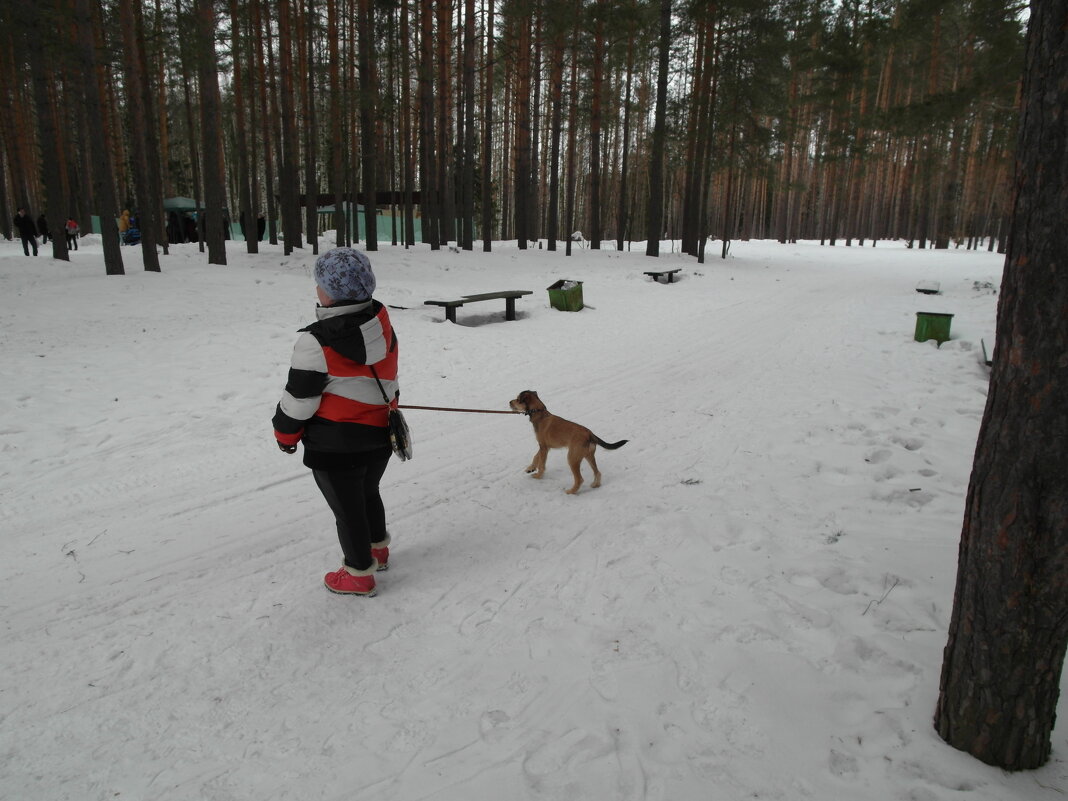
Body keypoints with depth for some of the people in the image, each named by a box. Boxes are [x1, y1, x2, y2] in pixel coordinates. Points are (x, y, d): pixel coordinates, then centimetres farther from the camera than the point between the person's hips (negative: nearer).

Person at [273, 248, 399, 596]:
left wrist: (285, 434, 1)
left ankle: (359, 574, 26)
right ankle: (377, 548, 47)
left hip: (336, 445, -7)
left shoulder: (317, 341, -24)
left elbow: (299, 398, -16)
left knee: (347, 509, 11)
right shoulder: (382, 322, -4)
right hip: (380, 436, 7)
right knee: (368, 494, 27)